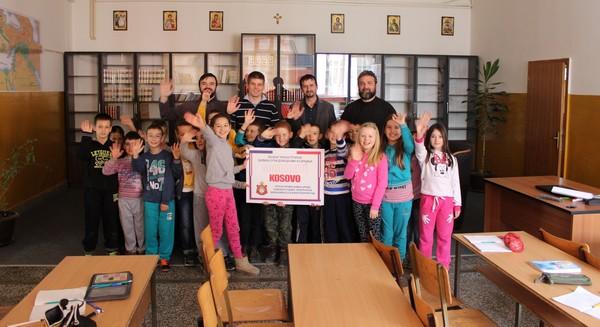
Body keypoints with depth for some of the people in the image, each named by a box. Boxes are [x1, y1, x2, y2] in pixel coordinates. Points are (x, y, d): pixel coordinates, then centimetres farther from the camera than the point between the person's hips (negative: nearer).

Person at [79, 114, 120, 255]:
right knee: (91, 221, 4)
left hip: (110, 190, 1)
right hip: (92, 190, -1)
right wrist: (86, 135, -29)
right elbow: (82, 156, -24)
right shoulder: (89, 145, 0)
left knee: (112, 220, 7)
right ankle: (88, 251, 16)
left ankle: (112, 250, 20)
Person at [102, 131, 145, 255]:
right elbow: (106, 171, -10)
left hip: (140, 199, -2)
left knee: (140, 225, 10)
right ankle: (130, 249, 26)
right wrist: (113, 158, -24)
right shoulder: (120, 162, 2)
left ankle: (142, 249, 26)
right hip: (124, 199, 2)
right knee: (127, 226, 12)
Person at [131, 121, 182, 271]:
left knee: (166, 230, 3)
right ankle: (151, 256, 22)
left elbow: (176, 176, -7)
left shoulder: (168, 156, -2)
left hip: (167, 199, -2)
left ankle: (164, 257, 16)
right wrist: (135, 155, -30)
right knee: (150, 230, 9)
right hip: (149, 200, 2)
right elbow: (138, 169, -14)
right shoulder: (144, 156, 4)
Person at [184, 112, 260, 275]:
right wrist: (202, 126, -57)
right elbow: (209, 135, -35)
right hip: (216, 192, -7)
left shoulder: (228, 147, 13)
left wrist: (242, 167, 15)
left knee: (233, 228, 15)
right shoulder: (213, 142, -9)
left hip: (228, 191, 7)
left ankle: (240, 261, 27)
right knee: (216, 230, 3)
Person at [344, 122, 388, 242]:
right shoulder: (355, 153, 6)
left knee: (374, 236, 3)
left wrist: (375, 205, -15)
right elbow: (347, 176, -1)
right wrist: (354, 159, -15)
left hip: (372, 202, -5)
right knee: (363, 236, 15)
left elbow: (382, 183, -12)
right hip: (357, 202, 5)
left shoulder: (380, 157, -10)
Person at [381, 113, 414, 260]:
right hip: (385, 196, 1)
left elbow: (410, 145, -27)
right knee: (386, 233, 8)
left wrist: (403, 125, -41)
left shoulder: (405, 149, -3)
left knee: (400, 232, 9)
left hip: (403, 195, -1)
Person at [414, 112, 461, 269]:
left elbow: (455, 182, 11)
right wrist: (419, 134, -46)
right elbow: (419, 148, -25)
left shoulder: (451, 158, 10)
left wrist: (457, 204, 7)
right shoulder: (425, 156, 1)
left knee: (444, 236, 9)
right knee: (426, 236, 4)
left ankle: (443, 268, 21)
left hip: (447, 200, 2)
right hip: (428, 199, -2)